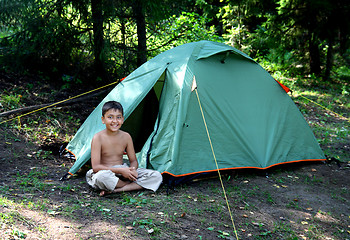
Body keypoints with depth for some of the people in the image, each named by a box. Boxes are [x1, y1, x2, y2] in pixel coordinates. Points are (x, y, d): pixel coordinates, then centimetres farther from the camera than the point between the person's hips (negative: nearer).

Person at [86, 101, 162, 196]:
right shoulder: (98, 138, -12)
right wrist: (120, 170, -25)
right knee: (102, 177, -44)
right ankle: (130, 185, -13)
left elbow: (133, 161, 9)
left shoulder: (126, 137, 1)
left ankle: (117, 189, -23)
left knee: (157, 176, -11)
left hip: (123, 171, 5)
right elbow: (96, 167, -17)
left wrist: (132, 170, -17)